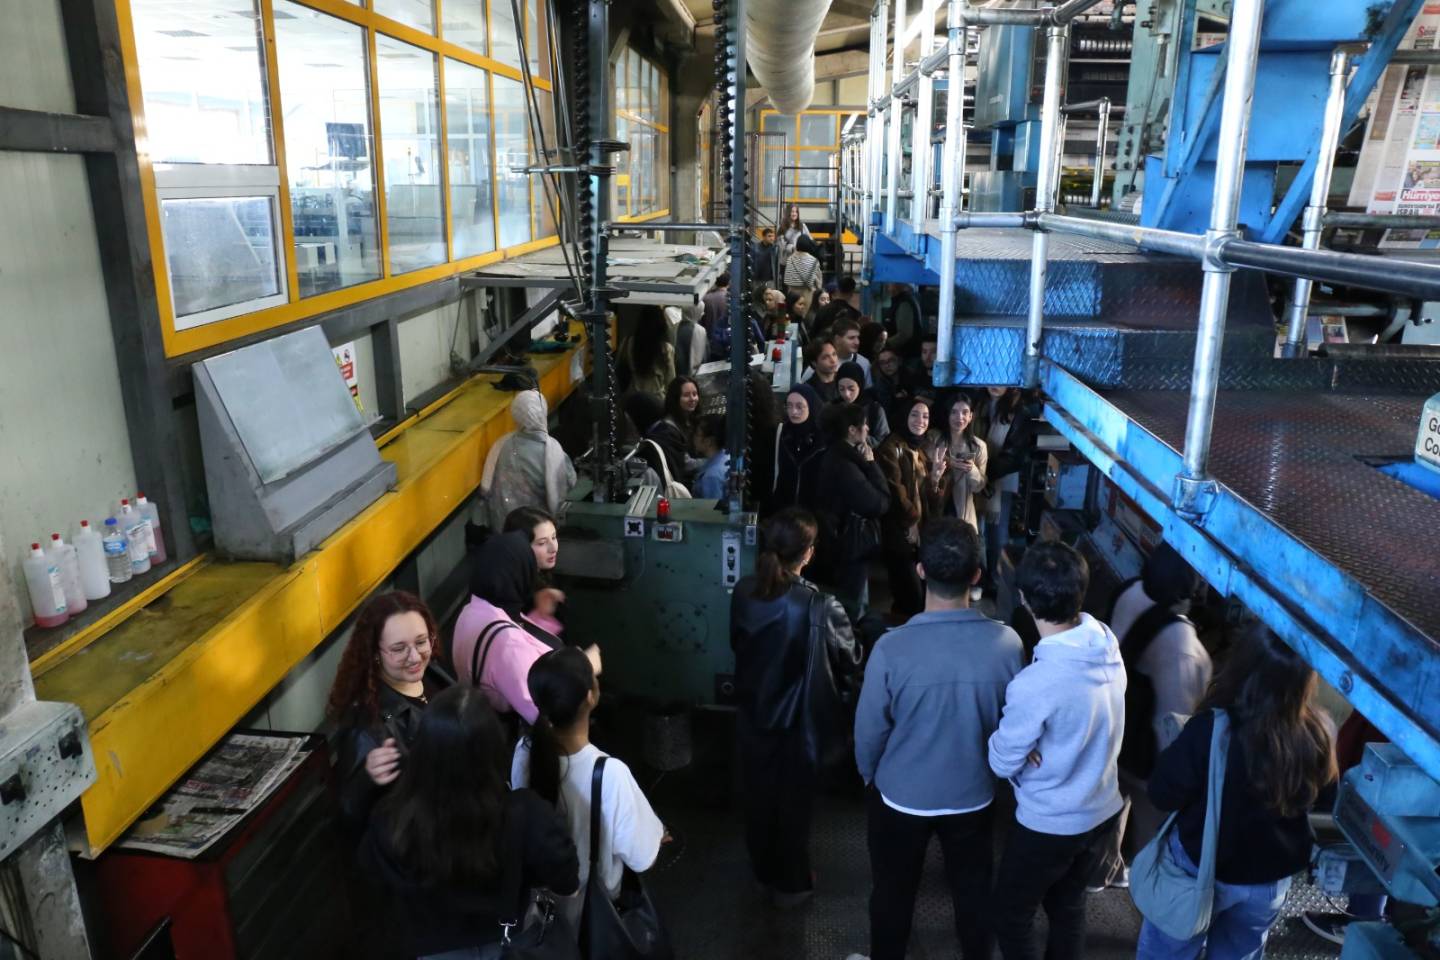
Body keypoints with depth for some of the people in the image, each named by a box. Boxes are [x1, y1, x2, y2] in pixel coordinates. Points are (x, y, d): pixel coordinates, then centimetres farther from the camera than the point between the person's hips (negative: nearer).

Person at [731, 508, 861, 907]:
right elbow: (848, 659, -13)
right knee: (794, 801, 17)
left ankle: (762, 868, 46)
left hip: (752, 713, 5)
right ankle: (791, 883, 36)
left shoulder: (744, 591, -13)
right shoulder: (818, 607, -29)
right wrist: (834, 617, 5)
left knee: (758, 793, 24)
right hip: (798, 720, -4)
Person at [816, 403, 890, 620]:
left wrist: (865, 464, -1)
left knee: (849, 604, 22)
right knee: (853, 609, 3)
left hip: (845, 543, 10)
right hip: (851, 546, -10)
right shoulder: (844, 465, -25)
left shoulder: (836, 457, 7)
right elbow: (878, 504, -27)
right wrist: (871, 464, -17)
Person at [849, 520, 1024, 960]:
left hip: (901, 795, -2)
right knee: (973, 887, 26)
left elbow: (870, 730, -15)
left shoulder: (892, 648, -29)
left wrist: (869, 776, 6)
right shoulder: (1007, 644, -21)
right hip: (973, 793, 2)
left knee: (893, 890, 22)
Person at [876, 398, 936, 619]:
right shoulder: (892, 447, -11)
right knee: (913, 598, -8)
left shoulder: (927, 447, 15)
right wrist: (913, 516, -8)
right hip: (900, 532, -8)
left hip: (921, 530, 8)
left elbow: (930, 494, 15)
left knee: (926, 594, 10)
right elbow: (893, 490, -17)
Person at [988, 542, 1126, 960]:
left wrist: (999, 734, -3)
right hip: (1102, 808, 7)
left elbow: (1002, 763, -19)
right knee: (1068, 904, 27)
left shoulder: (1034, 685, -36)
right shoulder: (1107, 642, -13)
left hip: (1050, 823, -7)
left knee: (1010, 913, 17)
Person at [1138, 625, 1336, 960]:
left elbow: (1163, 794, -19)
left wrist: (1178, 750, -4)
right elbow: (1318, 794, 0)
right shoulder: (1316, 734, -22)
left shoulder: (1211, 730, -34)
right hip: (1272, 877, 4)